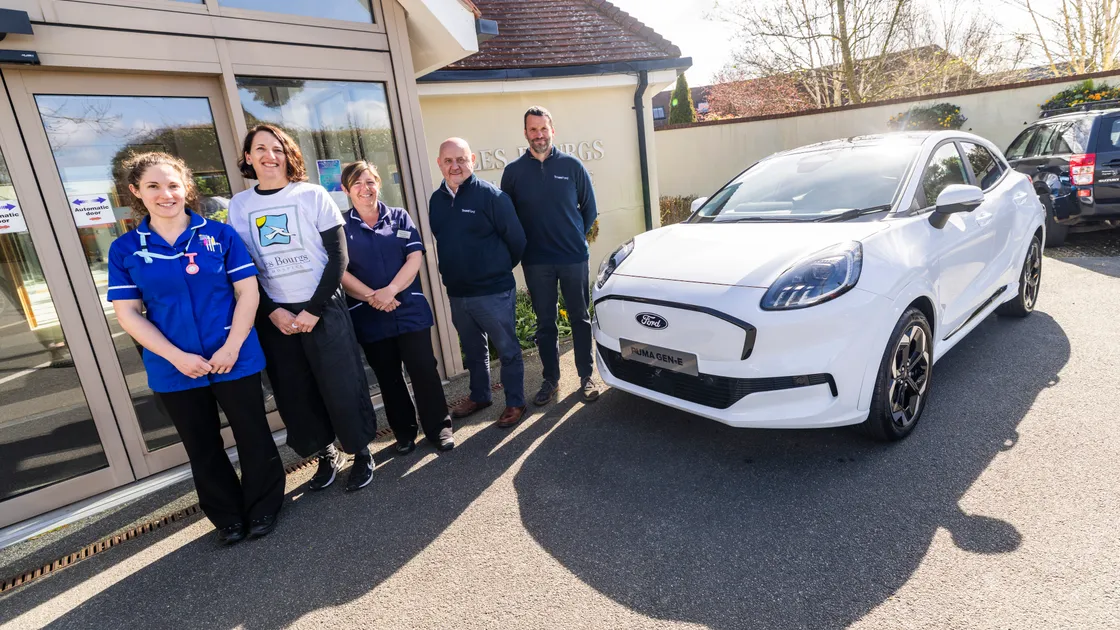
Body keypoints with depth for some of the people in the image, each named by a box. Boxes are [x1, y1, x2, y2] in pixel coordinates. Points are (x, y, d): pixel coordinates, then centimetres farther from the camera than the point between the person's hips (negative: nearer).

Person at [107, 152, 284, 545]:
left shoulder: (219, 234, -2)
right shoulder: (125, 249, 2)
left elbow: (247, 291, -5)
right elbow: (128, 314, -1)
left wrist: (231, 347, -15)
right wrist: (177, 357, -13)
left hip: (235, 360, -2)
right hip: (174, 370, 2)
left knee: (253, 437, 8)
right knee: (202, 448, 15)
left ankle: (263, 508, 30)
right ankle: (229, 517, 34)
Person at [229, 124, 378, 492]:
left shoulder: (313, 195, -2)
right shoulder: (239, 206, 6)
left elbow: (338, 256, -6)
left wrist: (314, 309, -12)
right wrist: (272, 312, -7)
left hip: (324, 309, -3)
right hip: (274, 316, 3)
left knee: (341, 386, 0)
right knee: (294, 393, 10)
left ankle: (361, 452, 20)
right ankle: (326, 455, 29)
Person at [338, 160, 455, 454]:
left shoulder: (399, 217, 6)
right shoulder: (341, 227, 4)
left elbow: (415, 257, -4)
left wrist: (390, 290, -16)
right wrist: (372, 296, -16)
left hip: (410, 309, 0)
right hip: (369, 316, 1)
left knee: (424, 369, 1)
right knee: (388, 377, 11)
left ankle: (439, 427, 16)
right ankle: (404, 433, 26)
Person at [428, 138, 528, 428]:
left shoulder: (490, 194, -12)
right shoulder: (436, 200, 7)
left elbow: (516, 239, -9)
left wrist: (499, 269, 2)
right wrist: (456, 271, 16)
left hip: (493, 292, -6)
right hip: (456, 293, 6)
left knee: (507, 349, 7)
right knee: (473, 350, 21)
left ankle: (515, 403, 21)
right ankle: (479, 396, 39)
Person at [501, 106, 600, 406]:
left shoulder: (572, 165, 0)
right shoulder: (513, 171, 2)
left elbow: (589, 207, 6)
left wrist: (577, 237, 6)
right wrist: (523, 246, 4)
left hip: (574, 257, 0)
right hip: (535, 262, 1)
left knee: (580, 318, 8)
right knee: (545, 323, 9)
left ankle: (586, 377, 21)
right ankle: (551, 380, 22)